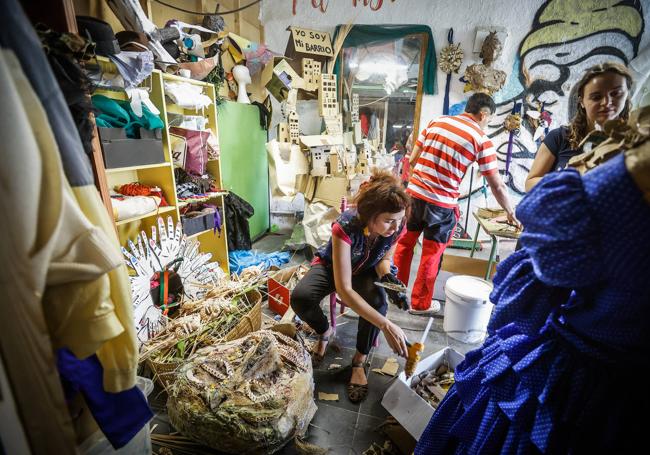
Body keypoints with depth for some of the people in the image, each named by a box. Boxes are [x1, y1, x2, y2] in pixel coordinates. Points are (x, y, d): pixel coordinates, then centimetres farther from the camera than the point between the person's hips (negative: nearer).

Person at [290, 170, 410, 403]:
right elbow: (344, 289, -42)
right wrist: (386, 326, -48)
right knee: (300, 298, -30)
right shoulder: (346, 226, -40)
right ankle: (325, 332, 6)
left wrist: (387, 277, -29)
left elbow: (384, 258, -4)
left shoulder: (396, 226, -26)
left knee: (378, 302, -31)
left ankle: (359, 362, -5)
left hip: (365, 271, 3)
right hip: (331, 266, -2)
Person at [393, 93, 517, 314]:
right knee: (431, 253, 10)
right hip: (441, 202, -4)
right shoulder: (481, 140, -3)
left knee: (405, 242, 18)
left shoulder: (436, 122, 8)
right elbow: (497, 186, 0)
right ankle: (420, 303, 25)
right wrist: (510, 212, 14)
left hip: (414, 192, 4)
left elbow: (413, 159, 8)